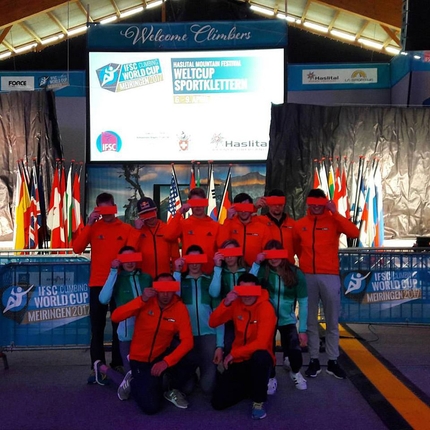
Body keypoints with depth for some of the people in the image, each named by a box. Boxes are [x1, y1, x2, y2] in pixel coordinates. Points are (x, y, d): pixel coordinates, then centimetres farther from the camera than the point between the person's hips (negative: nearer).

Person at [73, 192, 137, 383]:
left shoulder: (126, 228, 3)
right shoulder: (93, 227, 5)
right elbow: (77, 248, -8)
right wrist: (88, 224, -11)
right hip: (97, 284, 1)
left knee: (119, 325, 7)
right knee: (97, 327, 4)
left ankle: (117, 365, 17)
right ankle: (97, 367, 11)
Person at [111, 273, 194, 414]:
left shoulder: (180, 308, -15)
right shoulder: (146, 301, -14)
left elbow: (187, 341, -23)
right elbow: (115, 317, -23)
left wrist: (166, 361, -36)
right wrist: (141, 300, -33)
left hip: (161, 355, 2)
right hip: (141, 359, -1)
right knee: (151, 407, -16)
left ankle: (173, 391, 0)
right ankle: (135, 381, 17)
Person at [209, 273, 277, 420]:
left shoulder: (266, 307, -19)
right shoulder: (235, 304, -2)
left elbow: (261, 343, -25)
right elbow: (213, 323, -7)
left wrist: (234, 353, -20)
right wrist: (226, 303, -23)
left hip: (259, 358, -4)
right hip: (239, 360, 4)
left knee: (260, 357, -41)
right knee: (218, 402, -7)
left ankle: (258, 401, -16)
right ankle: (249, 386, 21)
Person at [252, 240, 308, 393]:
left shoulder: (296, 273, -11)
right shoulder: (262, 271, -12)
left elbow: (303, 302, -6)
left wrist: (302, 329, -8)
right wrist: (256, 263, -29)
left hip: (287, 320, 0)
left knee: (295, 355, -13)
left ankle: (295, 373, 26)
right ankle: (271, 378, 30)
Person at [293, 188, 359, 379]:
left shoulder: (334, 221, 0)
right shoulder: (299, 224, 5)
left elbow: (354, 233, -16)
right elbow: (295, 246, 18)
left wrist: (335, 213, -16)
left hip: (330, 276, -1)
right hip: (307, 276, 1)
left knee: (332, 320, 7)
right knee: (310, 321, 8)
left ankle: (333, 361, 18)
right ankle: (314, 360, 18)